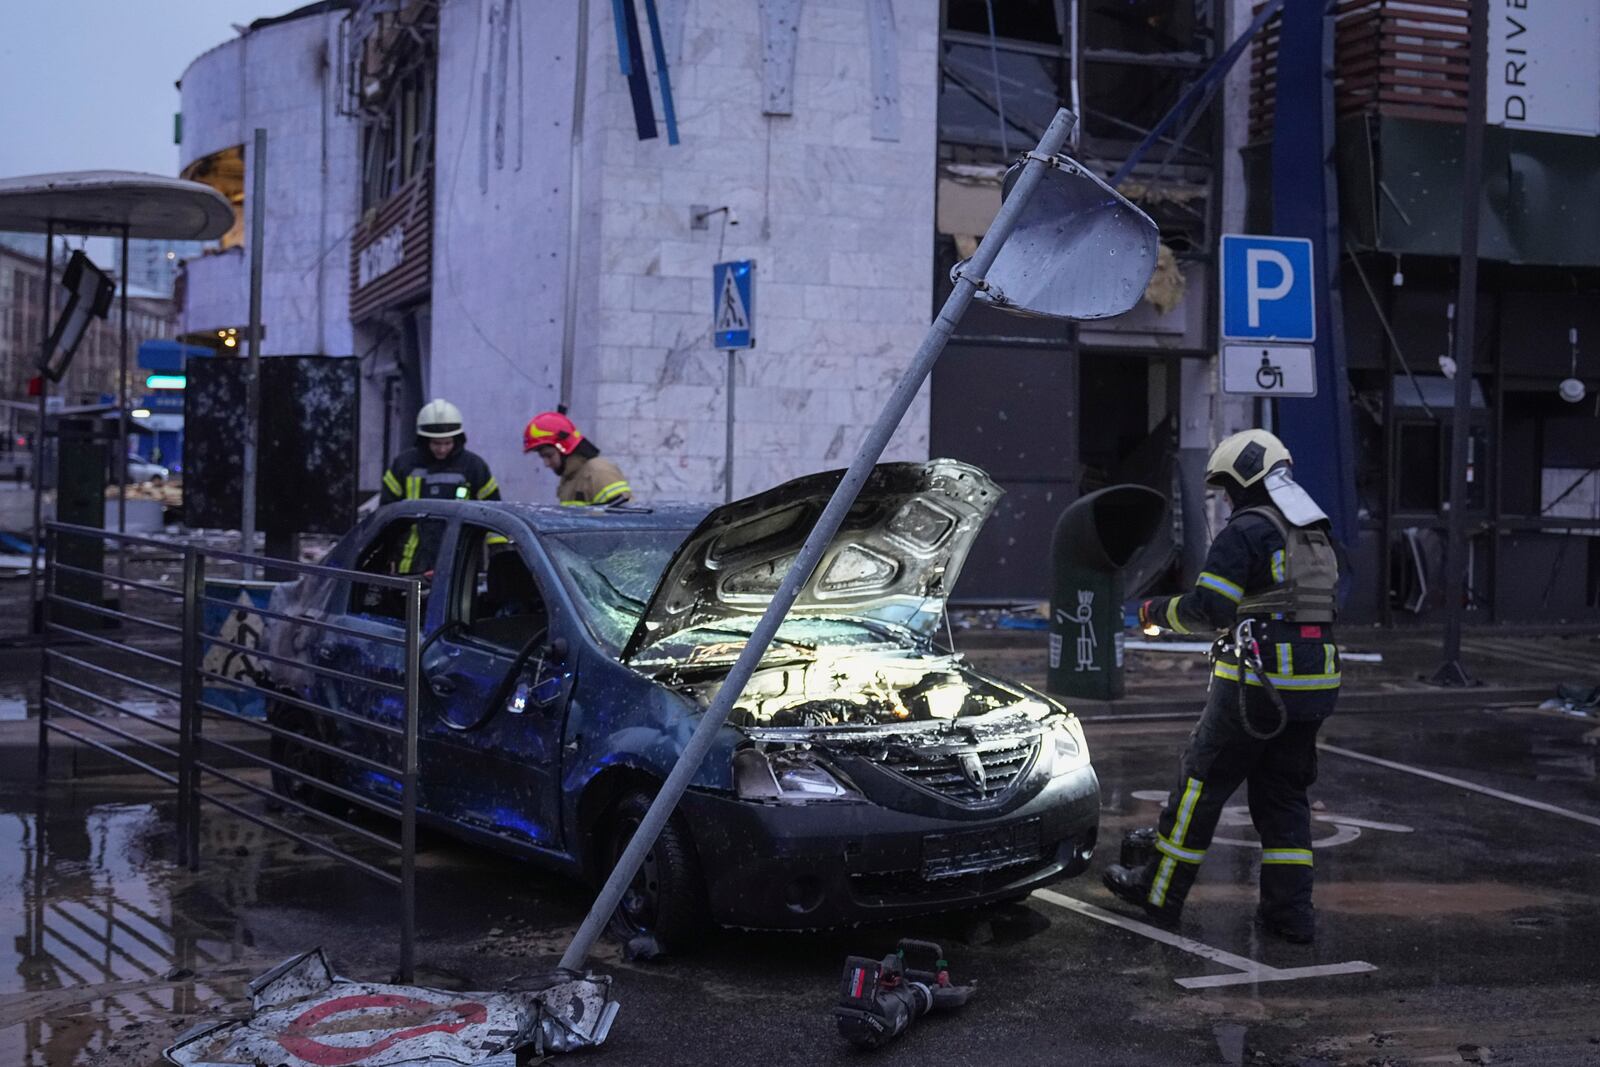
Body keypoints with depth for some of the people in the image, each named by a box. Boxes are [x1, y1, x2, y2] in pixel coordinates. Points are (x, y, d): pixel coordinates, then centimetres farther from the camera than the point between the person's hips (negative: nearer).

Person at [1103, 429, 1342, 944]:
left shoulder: (1246, 531, -11)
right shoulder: (1317, 535, 16)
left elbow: (1206, 608, -17)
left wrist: (1158, 611, 1)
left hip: (1258, 681, -8)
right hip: (1315, 683, 8)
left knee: (1202, 781, 4)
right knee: (1284, 794, 14)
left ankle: (1160, 890, 13)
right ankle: (1290, 910, 10)